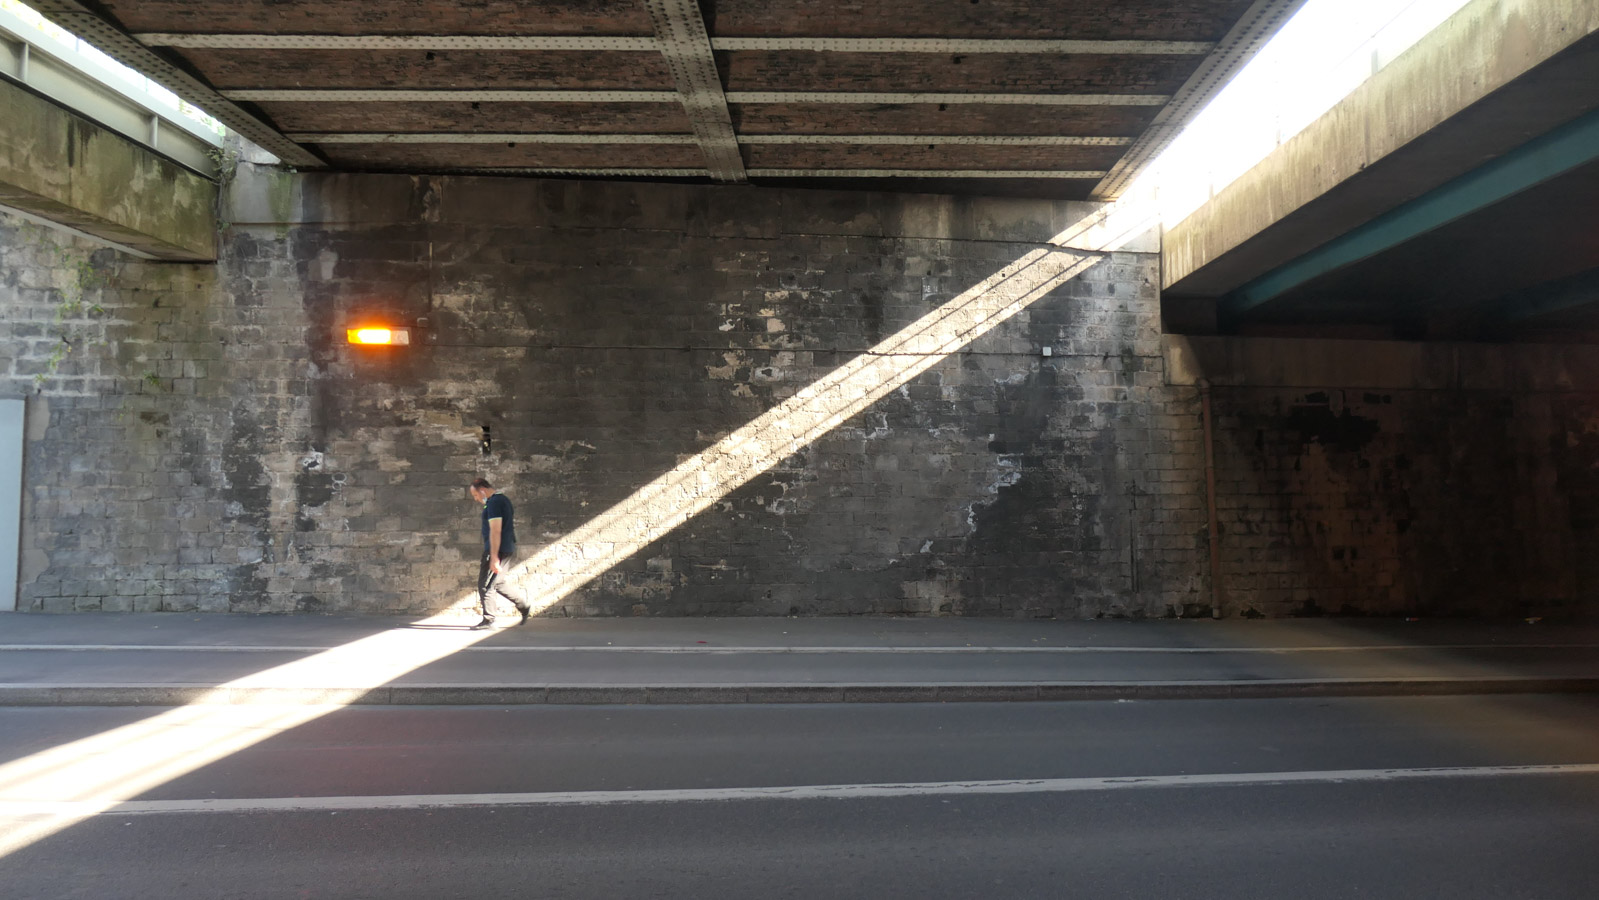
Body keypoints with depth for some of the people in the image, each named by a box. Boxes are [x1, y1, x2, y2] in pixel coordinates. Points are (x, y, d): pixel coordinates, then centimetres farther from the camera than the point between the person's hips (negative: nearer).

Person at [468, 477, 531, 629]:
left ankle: (488, 620, 3)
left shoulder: (493, 503, -16)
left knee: (485, 585, -2)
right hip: (507, 549, 10)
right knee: (498, 583, 19)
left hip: (498, 550, -10)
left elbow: (495, 531, -22)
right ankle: (524, 607, 21)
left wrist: (494, 558, -24)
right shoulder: (503, 499, 15)